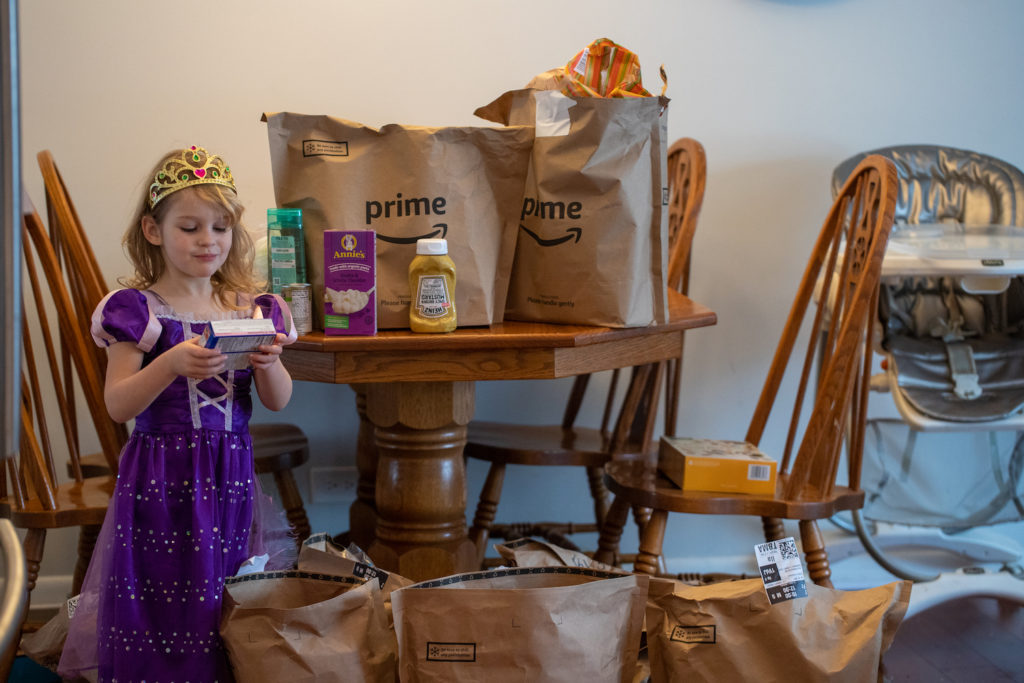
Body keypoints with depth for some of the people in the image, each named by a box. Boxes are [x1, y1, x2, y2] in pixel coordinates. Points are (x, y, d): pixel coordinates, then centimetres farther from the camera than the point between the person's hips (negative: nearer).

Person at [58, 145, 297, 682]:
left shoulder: (250, 309, 7)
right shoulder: (139, 309, -4)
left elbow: (278, 402, 6)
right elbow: (117, 405, -10)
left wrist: (269, 362, -14)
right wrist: (172, 364, -25)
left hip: (232, 474, 3)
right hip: (164, 476, -3)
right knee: (165, 598, -3)